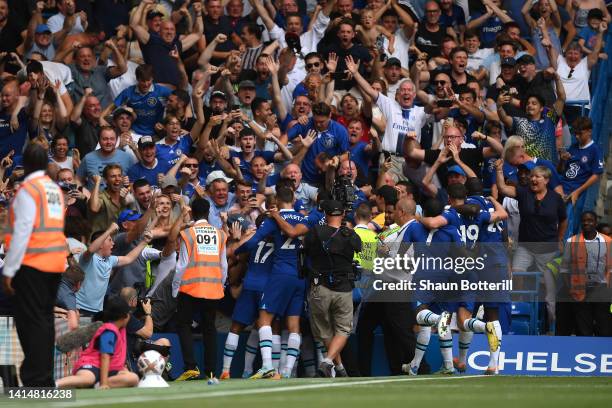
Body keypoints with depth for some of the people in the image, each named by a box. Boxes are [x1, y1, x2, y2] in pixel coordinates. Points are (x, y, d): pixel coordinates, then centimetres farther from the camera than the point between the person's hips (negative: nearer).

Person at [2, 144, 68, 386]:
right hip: (55, 263, 7)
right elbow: (54, 227, 12)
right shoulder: (55, 189, 13)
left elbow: (21, 231, -15)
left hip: (31, 264, -7)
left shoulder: (28, 189, -10)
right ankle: (45, 379, 17)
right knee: (45, 319, 14)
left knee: (31, 321, -5)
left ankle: (36, 381, -7)